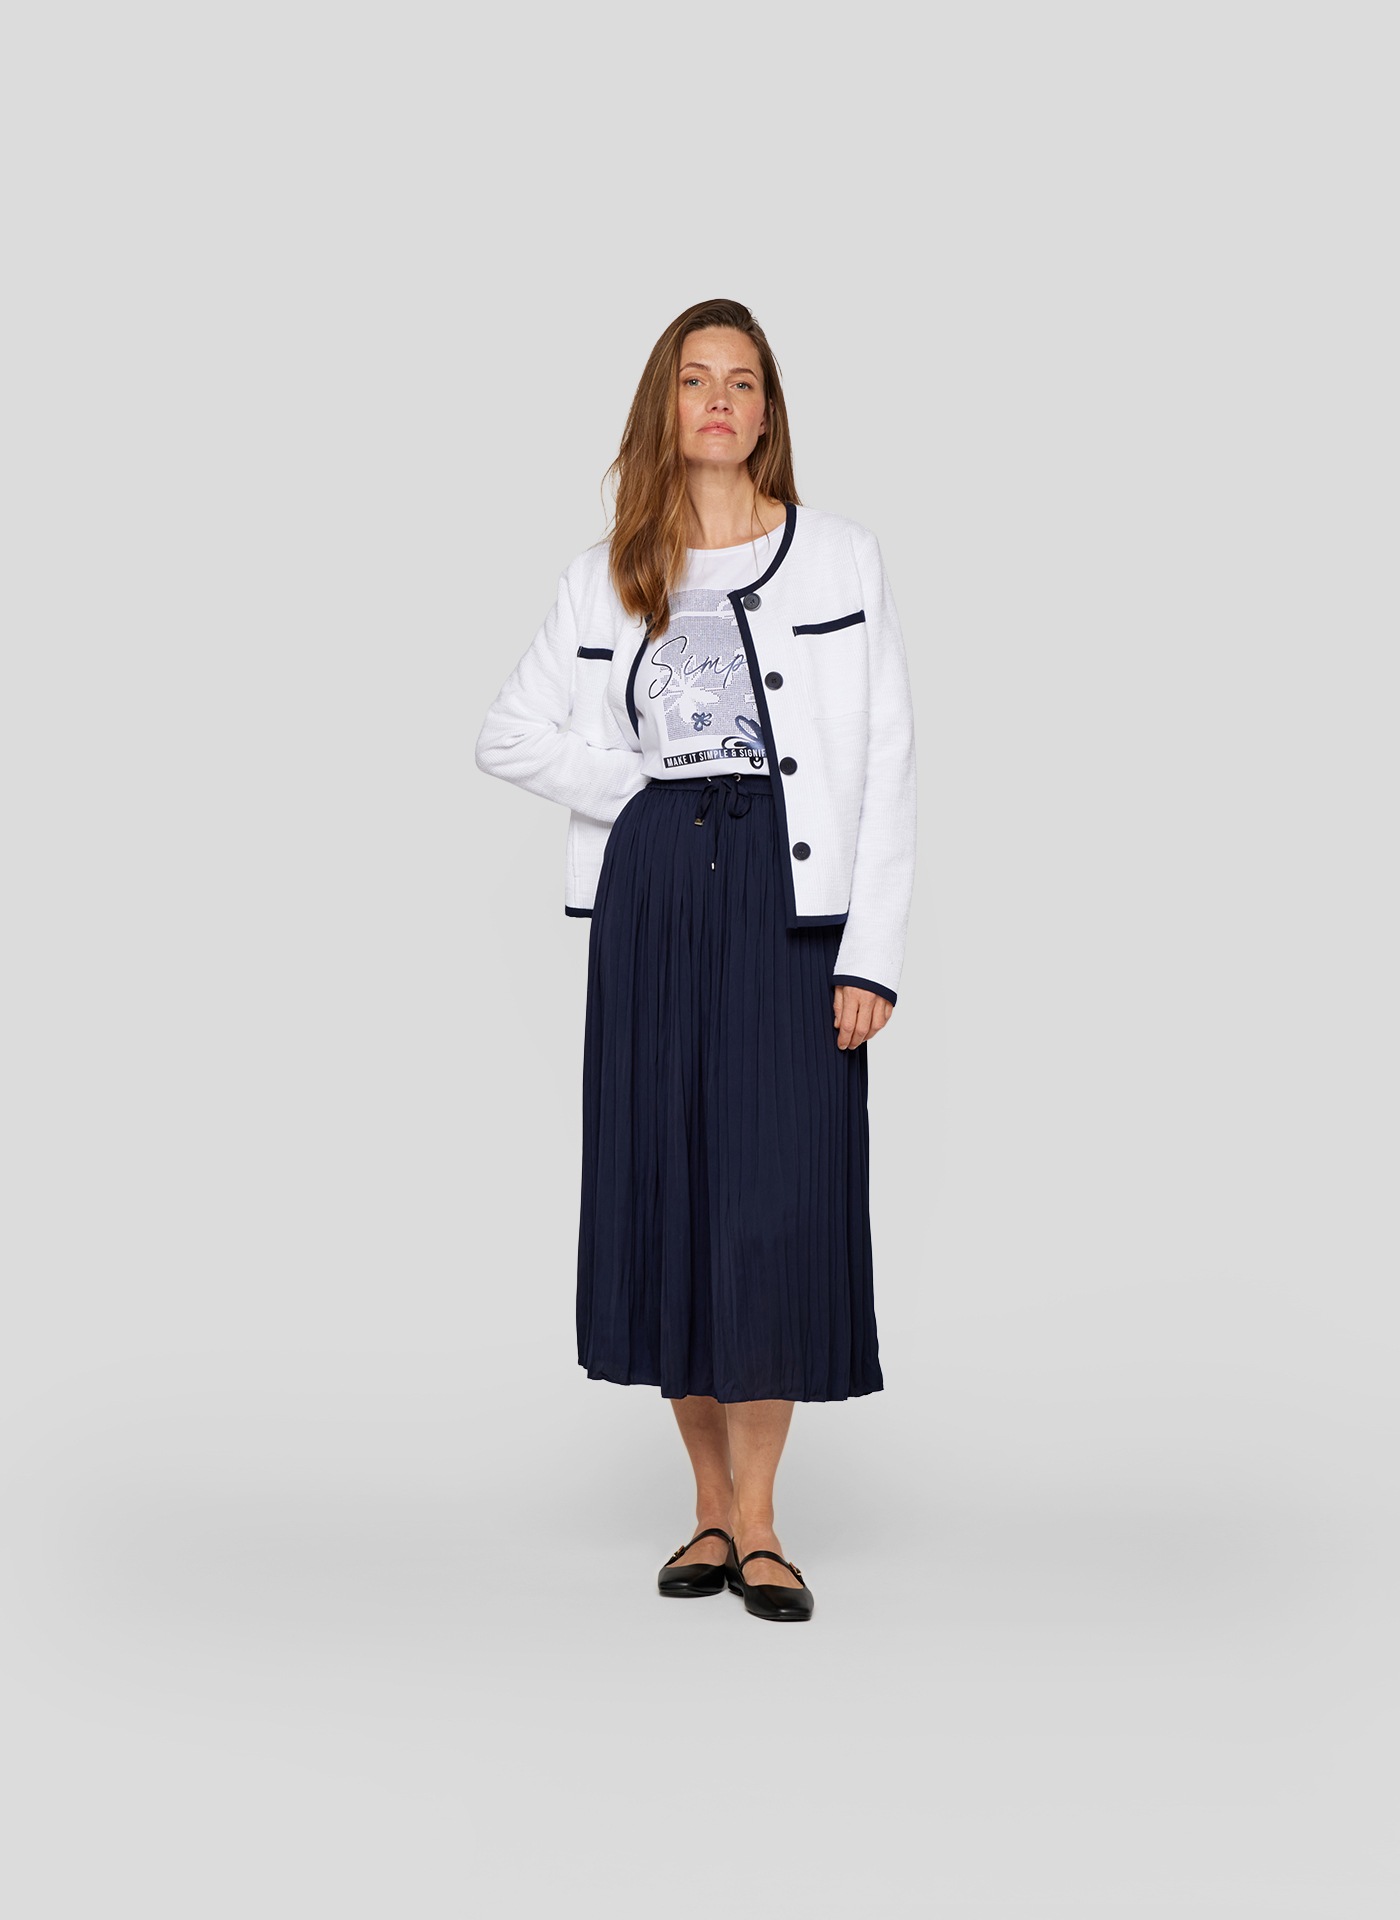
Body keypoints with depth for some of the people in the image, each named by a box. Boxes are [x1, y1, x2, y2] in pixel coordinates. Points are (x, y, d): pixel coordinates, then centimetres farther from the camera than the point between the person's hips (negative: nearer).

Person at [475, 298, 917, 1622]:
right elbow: (507, 735, 15)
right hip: (652, 887, 2)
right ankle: (712, 1508, 16)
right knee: (663, 1188, 3)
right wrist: (634, 783, -1)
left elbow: (886, 767, -1)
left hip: (792, 889, -2)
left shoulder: (841, 559, 4)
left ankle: (758, 1525, 4)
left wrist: (872, 955, -8)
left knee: (780, 1189, -6)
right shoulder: (607, 577, 11)